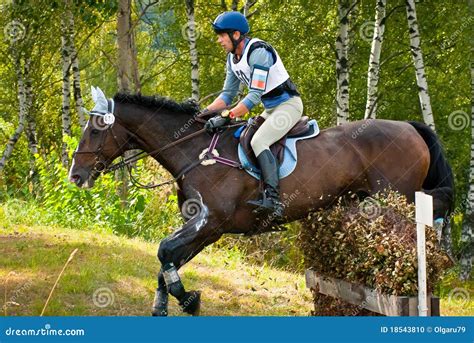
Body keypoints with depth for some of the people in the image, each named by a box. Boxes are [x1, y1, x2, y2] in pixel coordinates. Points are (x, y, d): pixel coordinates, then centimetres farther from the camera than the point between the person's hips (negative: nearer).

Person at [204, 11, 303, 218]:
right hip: (270, 109, 10)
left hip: (288, 104, -10)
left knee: (258, 142, -27)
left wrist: (227, 117, -31)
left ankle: (273, 199, -36)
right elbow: (228, 94, 13)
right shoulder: (233, 57, 6)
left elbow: (255, 95, -28)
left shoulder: (258, 52, -23)